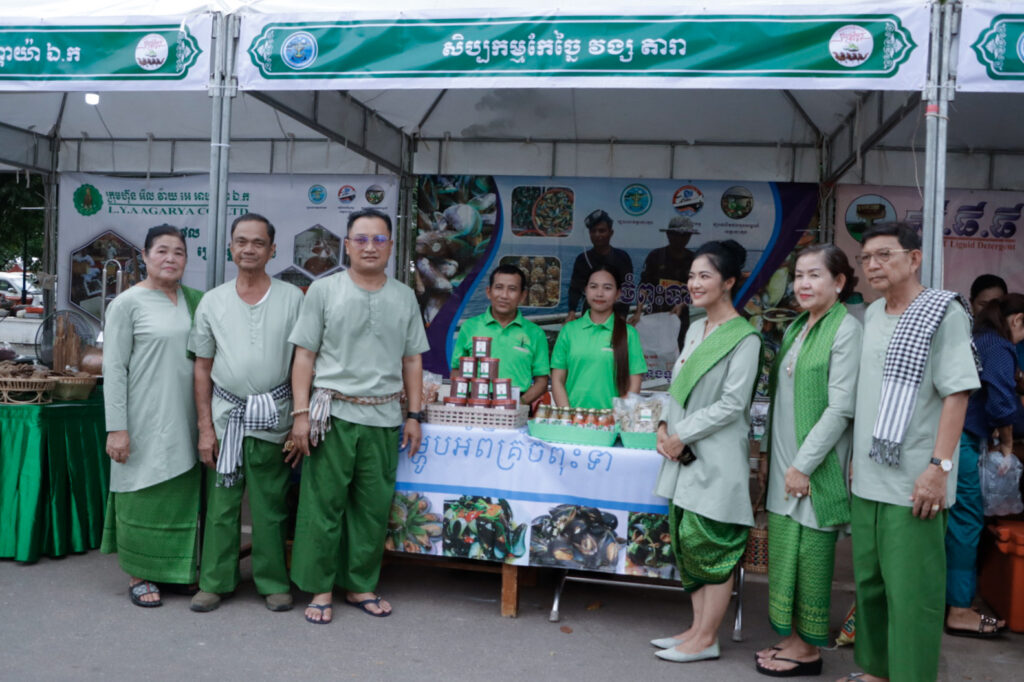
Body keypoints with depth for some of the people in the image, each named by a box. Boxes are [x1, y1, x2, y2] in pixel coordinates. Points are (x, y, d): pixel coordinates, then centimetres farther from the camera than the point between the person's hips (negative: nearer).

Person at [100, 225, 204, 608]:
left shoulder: (194, 300, 10)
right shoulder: (128, 303, -5)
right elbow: (114, 368, -8)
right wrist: (117, 428, -13)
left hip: (186, 421, 5)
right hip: (145, 420, -5)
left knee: (183, 495, 11)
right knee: (144, 497, 3)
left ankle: (178, 571, 25)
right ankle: (138, 576, 17)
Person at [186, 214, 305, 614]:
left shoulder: (293, 298, 2)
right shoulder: (213, 302, 7)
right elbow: (203, 367, 9)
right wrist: (205, 427, 3)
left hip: (274, 418, -1)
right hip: (226, 416, 2)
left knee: (270, 506, 5)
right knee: (221, 505, 6)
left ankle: (273, 583, 20)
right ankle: (214, 581, 21)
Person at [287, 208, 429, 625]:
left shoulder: (404, 298, 10)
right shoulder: (323, 291, 2)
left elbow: (412, 360, 13)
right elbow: (304, 356, 0)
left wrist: (414, 415, 8)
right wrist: (301, 413, -6)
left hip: (384, 418, 3)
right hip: (333, 415, -2)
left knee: (373, 507, 8)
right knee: (324, 504, 2)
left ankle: (360, 586, 22)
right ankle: (321, 588, 16)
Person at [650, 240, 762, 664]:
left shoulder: (744, 338, -10)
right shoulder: (695, 330, 14)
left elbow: (732, 403, -15)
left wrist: (683, 435, -13)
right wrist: (666, 427, 2)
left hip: (716, 458, -8)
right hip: (685, 455, 8)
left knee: (712, 545, 0)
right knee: (688, 541, 13)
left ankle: (706, 639, 11)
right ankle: (698, 627, 25)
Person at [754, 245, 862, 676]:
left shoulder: (846, 330, -12)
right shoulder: (797, 328, 13)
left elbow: (841, 408, -17)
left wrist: (804, 464, -17)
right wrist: (778, 458, 14)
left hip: (815, 466, -8)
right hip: (784, 464, 8)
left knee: (809, 555, 2)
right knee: (784, 554, 13)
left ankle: (807, 650, 16)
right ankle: (791, 638, 26)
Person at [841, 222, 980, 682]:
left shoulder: (943, 312, -7)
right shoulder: (871, 315, 13)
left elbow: (957, 393, -13)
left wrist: (939, 466, -19)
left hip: (914, 485, -7)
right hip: (867, 478, 7)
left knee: (912, 593, -3)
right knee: (870, 582, 15)